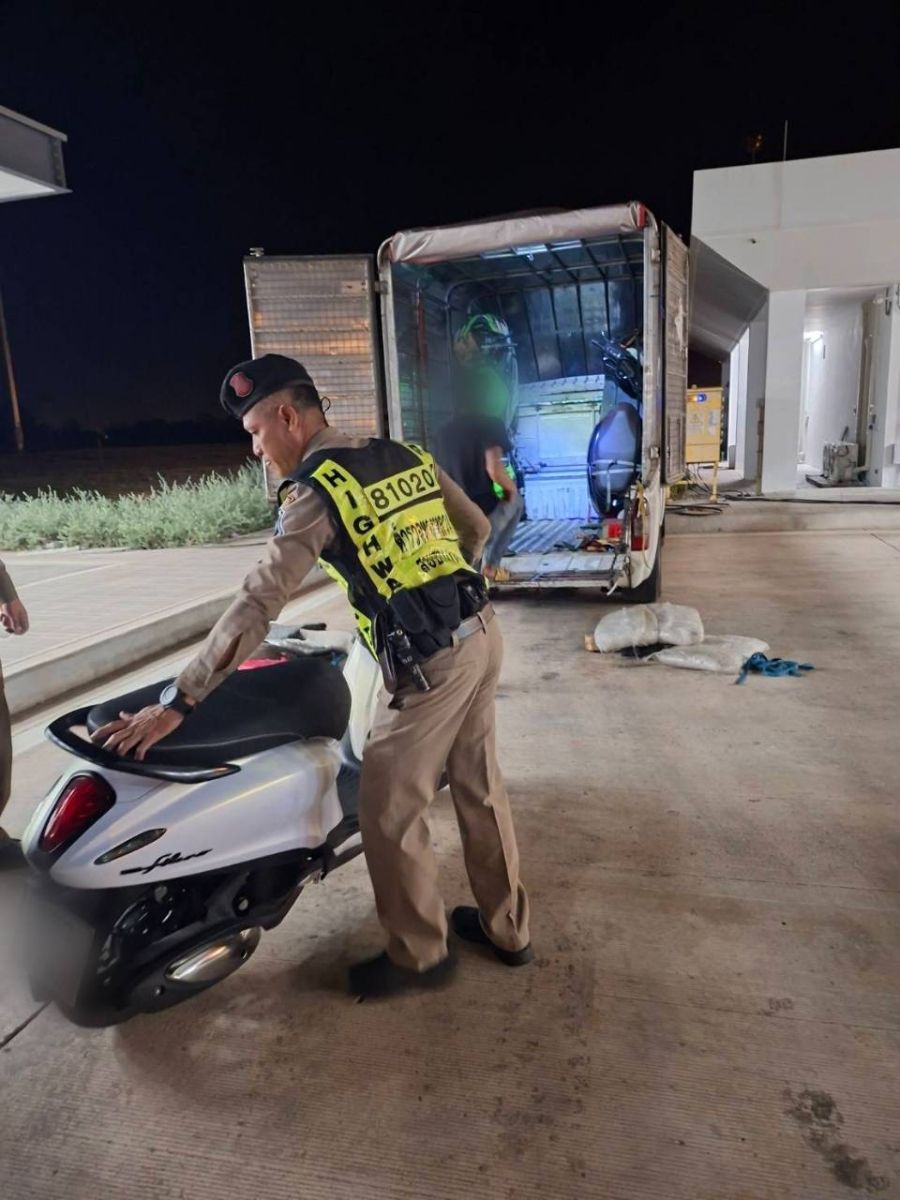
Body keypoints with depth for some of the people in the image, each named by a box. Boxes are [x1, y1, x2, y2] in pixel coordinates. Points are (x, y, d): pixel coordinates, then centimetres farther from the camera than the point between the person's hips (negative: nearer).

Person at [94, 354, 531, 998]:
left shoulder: (315, 491, -12)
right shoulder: (408, 454, 10)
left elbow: (257, 606, -19)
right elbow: (476, 528, 19)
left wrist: (176, 704, -15)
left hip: (430, 664, -8)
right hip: (481, 633, 9)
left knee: (390, 810, 8)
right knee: (480, 785, 20)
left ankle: (419, 953, 26)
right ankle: (506, 927, 37)